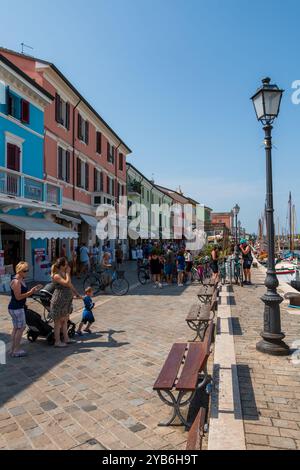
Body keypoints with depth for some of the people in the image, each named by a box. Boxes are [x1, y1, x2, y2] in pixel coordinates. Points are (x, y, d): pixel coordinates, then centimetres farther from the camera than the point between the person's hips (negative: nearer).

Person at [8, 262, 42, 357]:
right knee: (21, 328, -3)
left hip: (18, 307, 10)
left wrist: (33, 290, 8)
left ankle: (13, 349, 22)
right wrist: (31, 292, -23)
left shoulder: (21, 280, 10)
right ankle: (16, 351, 5)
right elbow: (18, 297, -22)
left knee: (16, 328, 14)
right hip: (16, 308, -10)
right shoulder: (16, 282, -20)